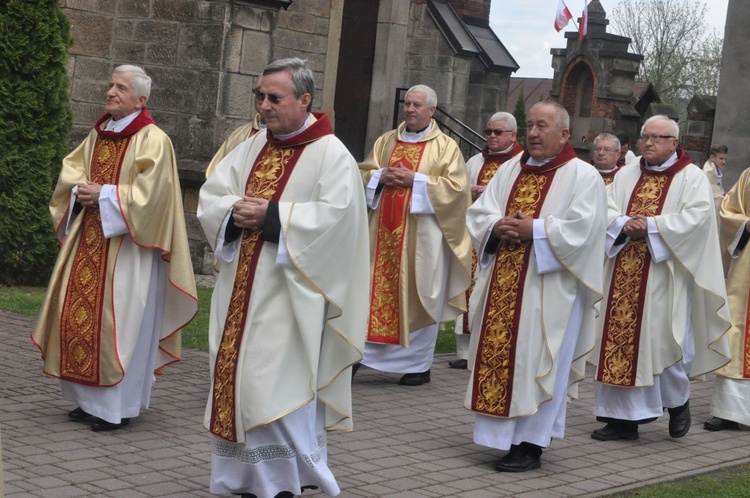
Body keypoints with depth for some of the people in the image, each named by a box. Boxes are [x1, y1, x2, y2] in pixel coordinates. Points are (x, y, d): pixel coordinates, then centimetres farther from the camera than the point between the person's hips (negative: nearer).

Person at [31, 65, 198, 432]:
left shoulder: (153, 140, -9)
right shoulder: (99, 133, 14)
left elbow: (149, 193, -18)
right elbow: (71, 168, 17)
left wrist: (103, 194, -16)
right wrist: (81, 190, -4)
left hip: (126, 246, -8)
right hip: (88, 239, 8)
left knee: (119, 317, -6)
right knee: (79, 312, 6)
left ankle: (118, 406, 2)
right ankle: (90, 400, 16)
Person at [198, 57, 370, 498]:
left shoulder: (331, 155, -5)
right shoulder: (252, 149, 15)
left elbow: (335, 214, -18)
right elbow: (210, 195, 11)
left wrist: (271, 215, -19)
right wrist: (235, 210, -11)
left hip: (288, 294, -7)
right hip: (241, 290, 7)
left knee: (278, 384, -10)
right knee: (235, 378, 7)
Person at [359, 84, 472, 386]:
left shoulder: (445, 146, 2)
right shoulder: (386, 141, 15)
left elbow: (456, 186, -7)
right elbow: (363, 173, 14)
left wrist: (415, 179, -13)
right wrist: (381, 176, -7)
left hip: (421, 234, -4)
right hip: (384, 231, 4)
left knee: (419, 297, 1)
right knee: (377, 290, 2)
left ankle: (419, 364, 9)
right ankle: (365, 353, 6)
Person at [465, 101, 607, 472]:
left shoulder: (582, 176, -3)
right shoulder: (510, 170, 16)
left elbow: (582, 228, -15)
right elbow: (478, 212, 11)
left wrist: (534, 230, -18)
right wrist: (497, 226, -9)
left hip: (548, 291, -6)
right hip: (502, 286, 6)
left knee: (534, 360, -4)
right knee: (497, 356, 6)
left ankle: (530, 444, 2)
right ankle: (504, 435, 16)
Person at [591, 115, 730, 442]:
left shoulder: (692, 178, 1)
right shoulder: (626, 175, 15)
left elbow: (696, 216, -13)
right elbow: (606, 209, 6)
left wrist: (650, 225, -17)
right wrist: (624, 224, -15)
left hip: (664, 274, -4)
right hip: (624, 276, 4)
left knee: (665, 339, -3)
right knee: (620, 338, 2)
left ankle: (678, 401, 23)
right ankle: (623, 417, 8)